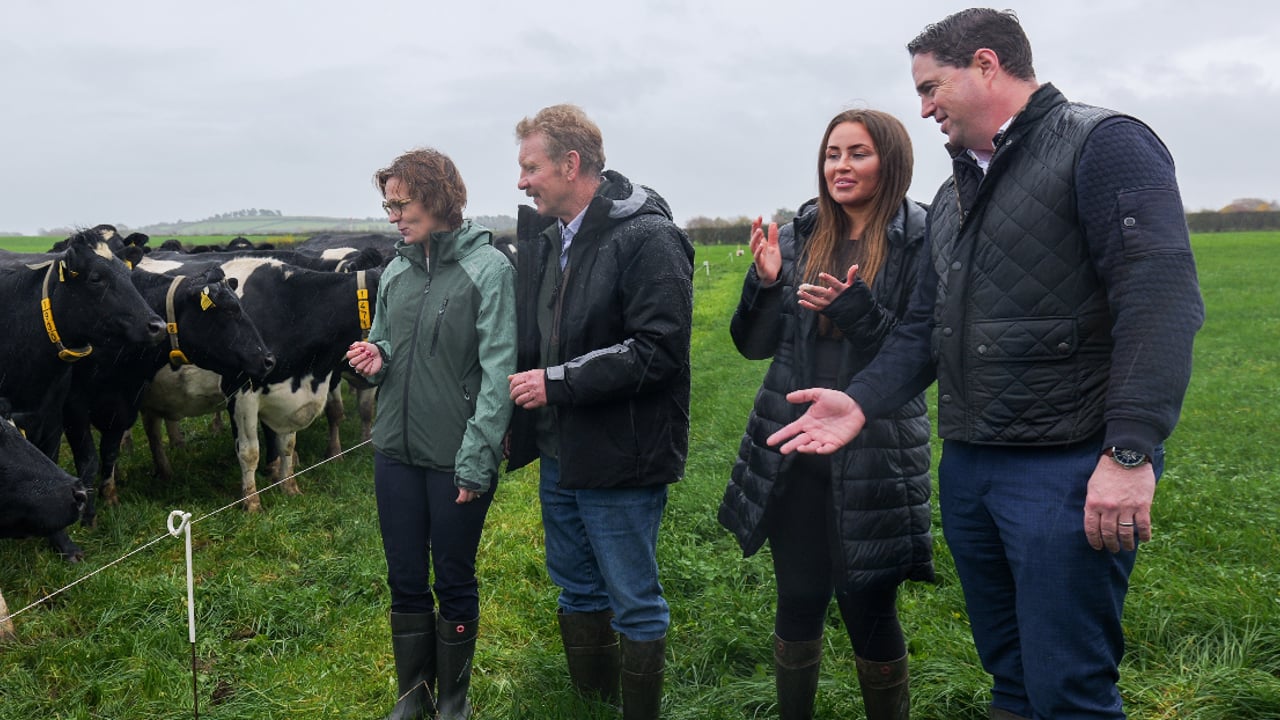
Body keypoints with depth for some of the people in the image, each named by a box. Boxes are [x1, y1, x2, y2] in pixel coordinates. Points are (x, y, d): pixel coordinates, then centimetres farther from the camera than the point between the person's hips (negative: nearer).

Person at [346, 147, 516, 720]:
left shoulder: (489, 268, -12)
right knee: (405, 580, 15)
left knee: (454, 581, 10)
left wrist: (478, 457, -19)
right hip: (395, 453, 5)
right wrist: (378, 358, -5)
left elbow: (499, 372, -15)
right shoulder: (397, 269, 6)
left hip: (457, 458, -5)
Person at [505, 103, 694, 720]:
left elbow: (659, 350, -23)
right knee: (577, 591, 21)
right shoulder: (543, 236, 9)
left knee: (635, 601, 6)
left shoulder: (648, 238, -16)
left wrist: (559, 382, -21)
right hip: (559, 454, 8)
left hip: (620, 459, -8)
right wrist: (522, 381, 5)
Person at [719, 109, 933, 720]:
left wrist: (854, 309, -22)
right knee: (798, 602, 13)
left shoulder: (918, 244, -6)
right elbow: (755, 345, 8)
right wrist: (766, 281, -10)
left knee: (868, 610, 6)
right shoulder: (799, 237, 5)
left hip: (872, 457, -3)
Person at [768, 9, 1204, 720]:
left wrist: (1130, 453, -26)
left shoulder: (1102, 144, -8)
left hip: (1068, 470, -8)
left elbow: (1162, 299, -19)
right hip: (968, 468, 8)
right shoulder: (954, 195, 17)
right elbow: (925, 328, 16)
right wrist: (861, 401, 0)